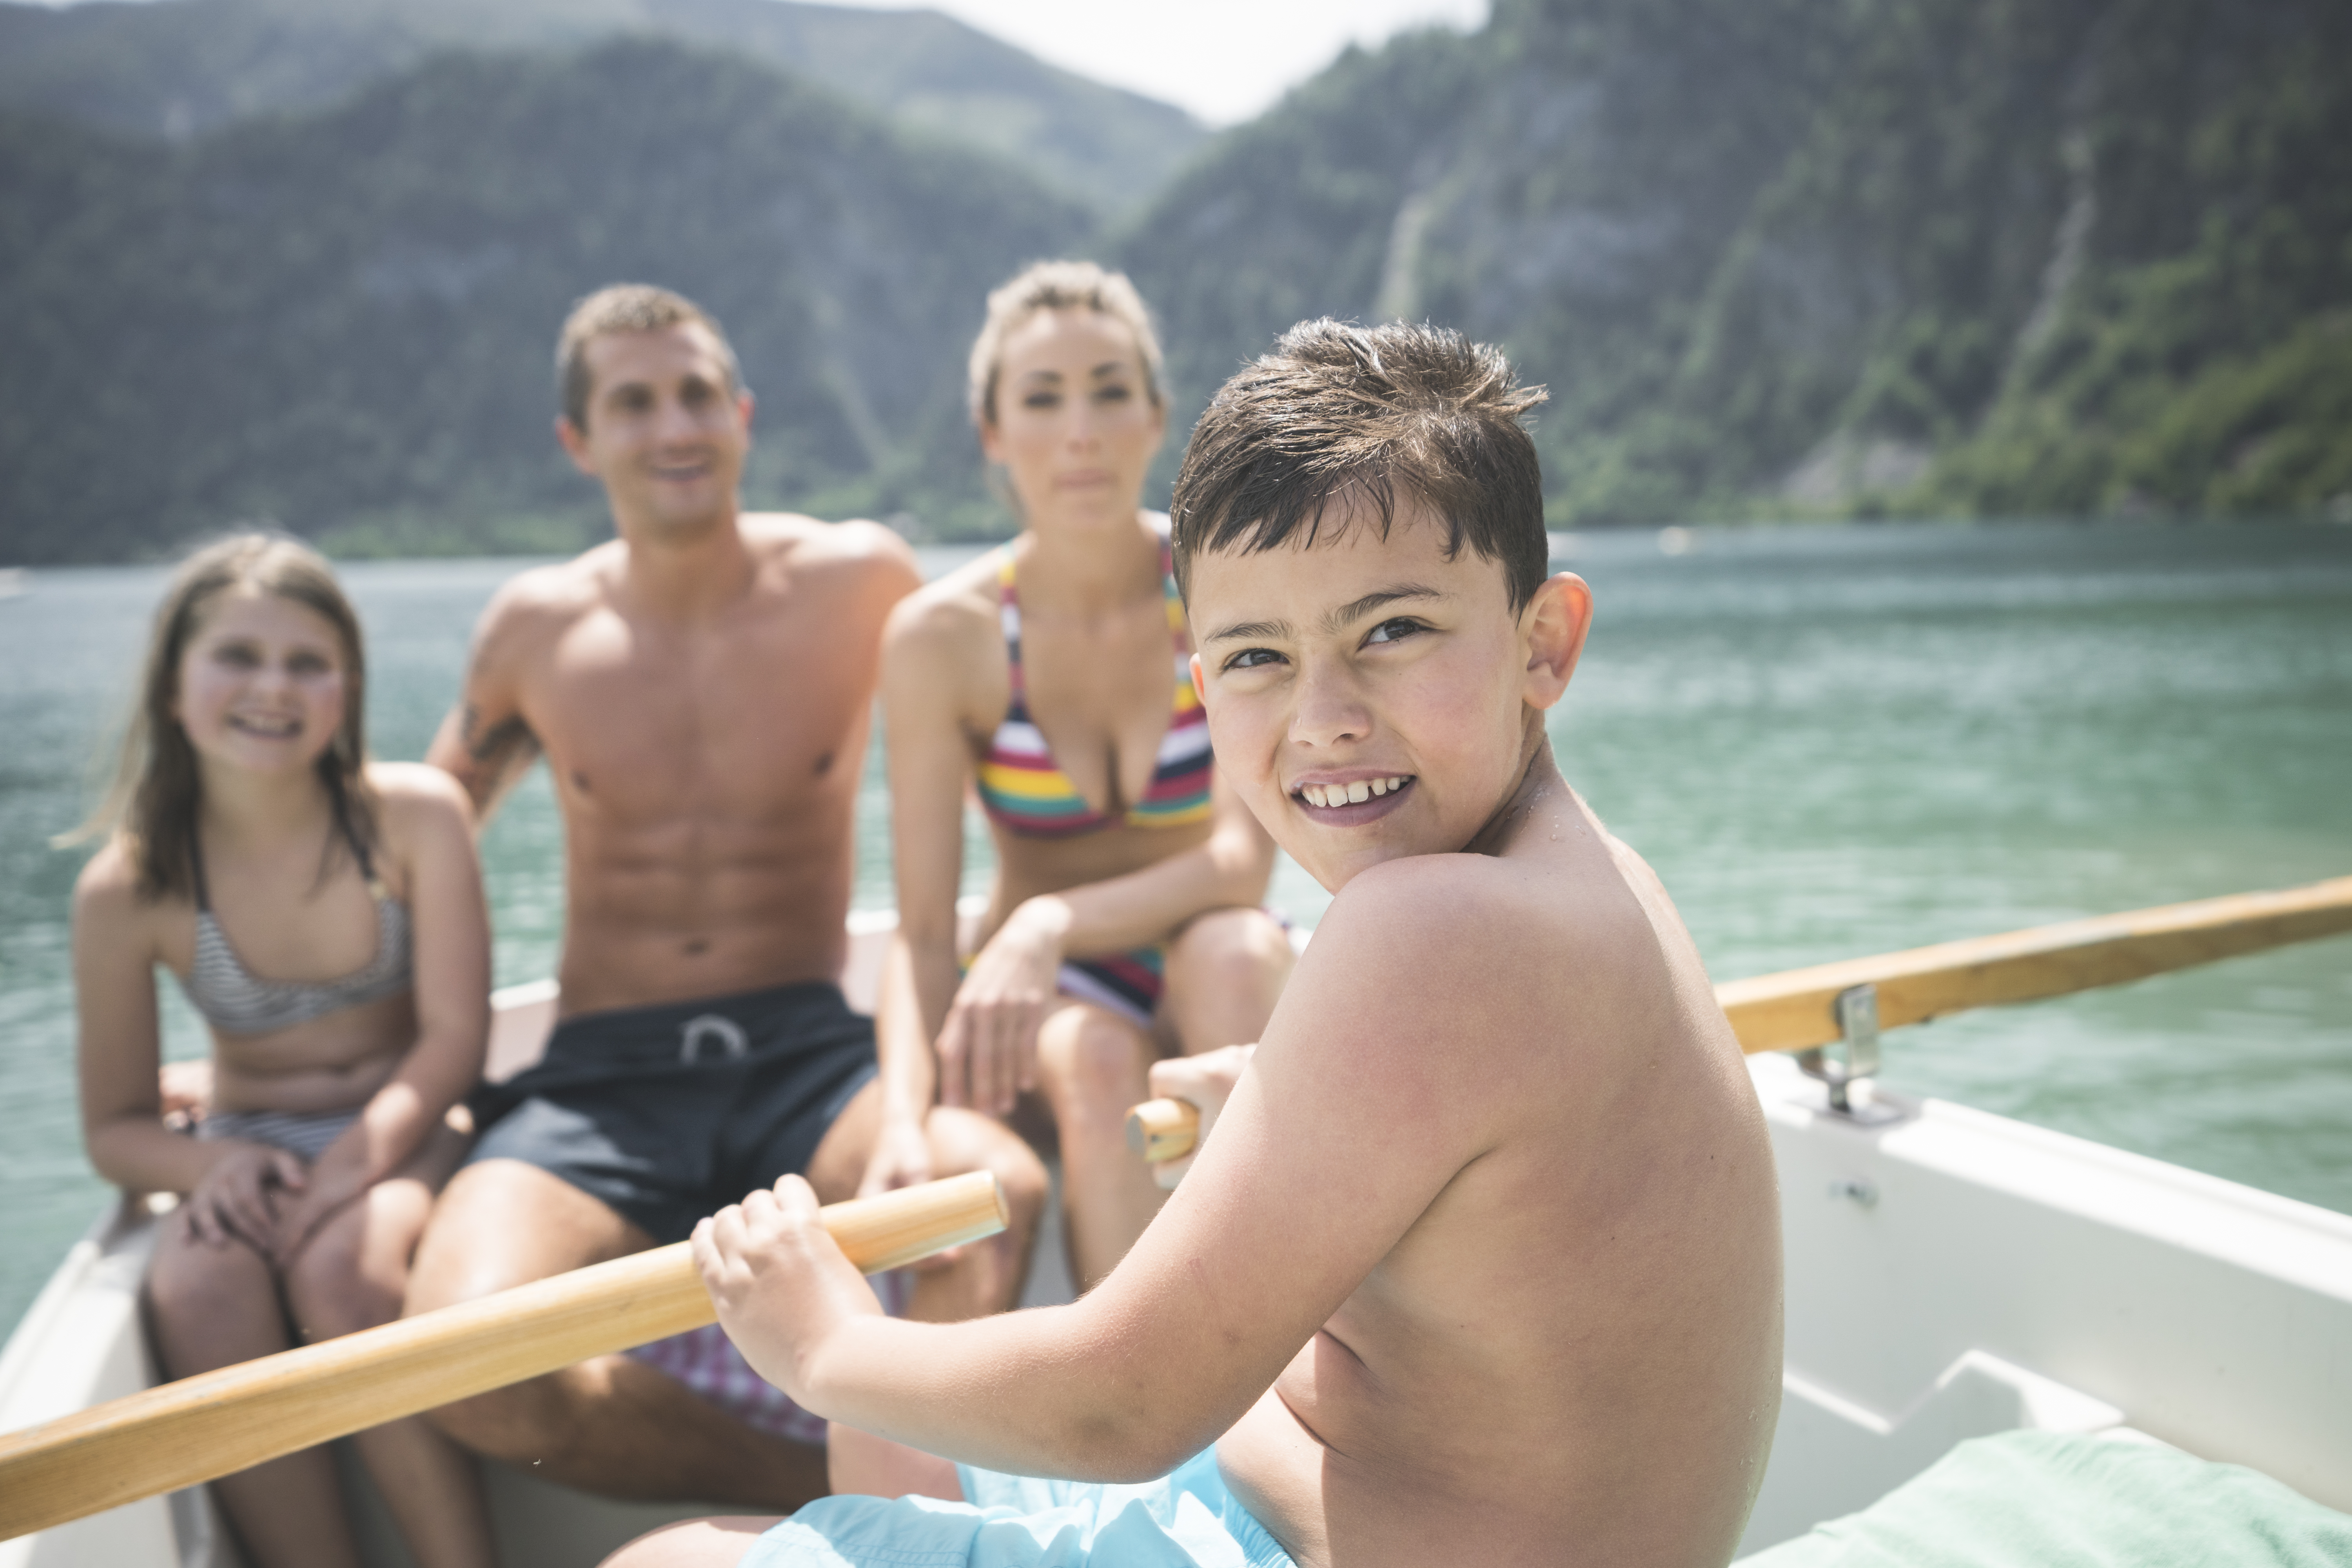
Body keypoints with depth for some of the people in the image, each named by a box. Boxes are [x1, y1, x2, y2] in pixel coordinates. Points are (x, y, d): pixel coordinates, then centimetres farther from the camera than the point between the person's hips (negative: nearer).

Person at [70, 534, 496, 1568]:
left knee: (343, 1266, -33)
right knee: (196, 1289, -30)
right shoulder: (125, 890, -7)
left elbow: (454, 1036, -10)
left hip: (407, 1134, -2)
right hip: (248, 1146, 2)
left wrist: (356, 1160, -26)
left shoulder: (414, 815, -9)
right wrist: (212, 1165, -20)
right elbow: (115, 1129, 2)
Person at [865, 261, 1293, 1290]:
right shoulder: (942, 636, -11)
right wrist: (905, 1117, -33)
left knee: (1235, 948, -34)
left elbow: (1243, 861, -20)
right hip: (1039, 1007, 0)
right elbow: (921, 933, -14)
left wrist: (1051, 924, -36)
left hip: (1210, 1005, 0)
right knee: (1091, 1057, -35)